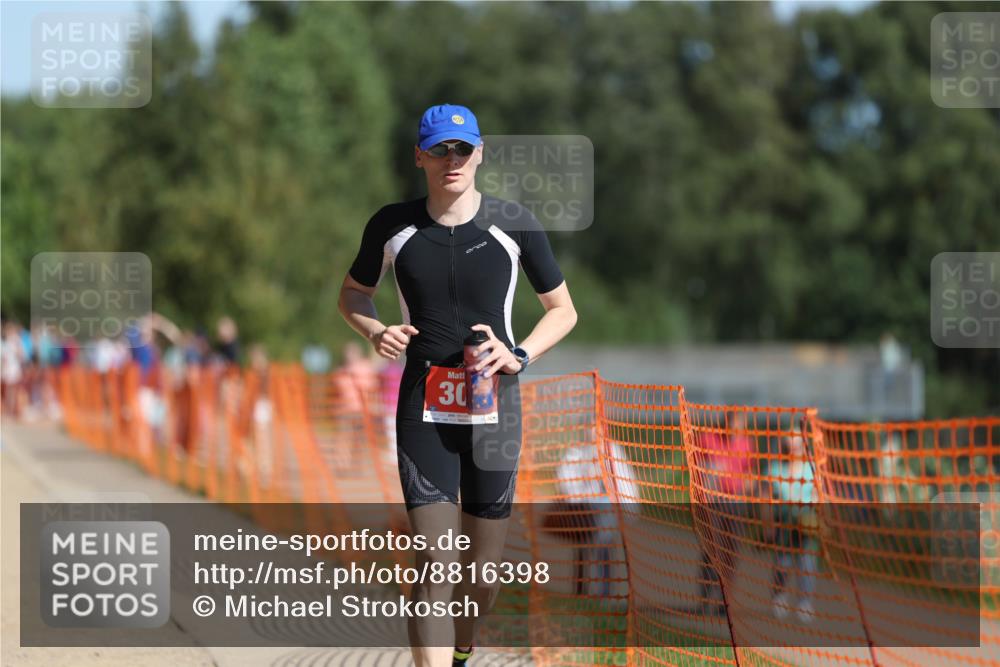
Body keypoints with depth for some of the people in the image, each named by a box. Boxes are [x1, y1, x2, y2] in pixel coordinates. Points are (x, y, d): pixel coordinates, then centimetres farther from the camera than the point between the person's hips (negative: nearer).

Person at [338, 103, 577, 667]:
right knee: (435, 566, -14)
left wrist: (519, 356, -10)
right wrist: (376, 332, -5)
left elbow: (563, 310, 7)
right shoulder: (393, 226, 0)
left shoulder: (514, 223, -3)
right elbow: (353, 293, 17)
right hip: (423, 410, -1)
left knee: (483, 570, 9)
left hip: (494, 409, 1)